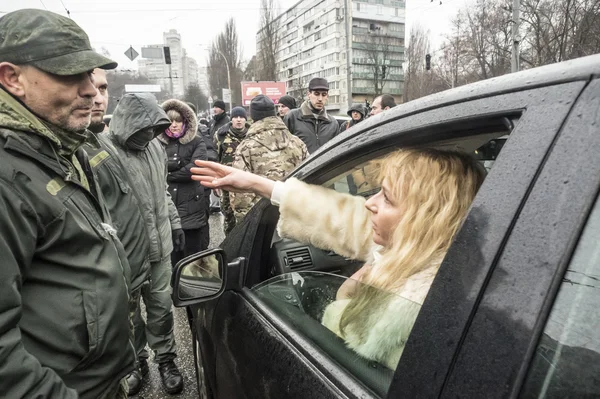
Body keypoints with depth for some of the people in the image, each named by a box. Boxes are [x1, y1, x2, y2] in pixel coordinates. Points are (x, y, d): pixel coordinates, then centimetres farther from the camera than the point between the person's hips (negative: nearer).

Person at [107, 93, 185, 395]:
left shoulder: (154, 147, 7)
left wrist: (174, 222, 18)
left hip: (159, 246, 5)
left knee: (161, 306, 15)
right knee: (129, 312, 14)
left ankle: (165, 359, 34)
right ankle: (136, 361, 37)